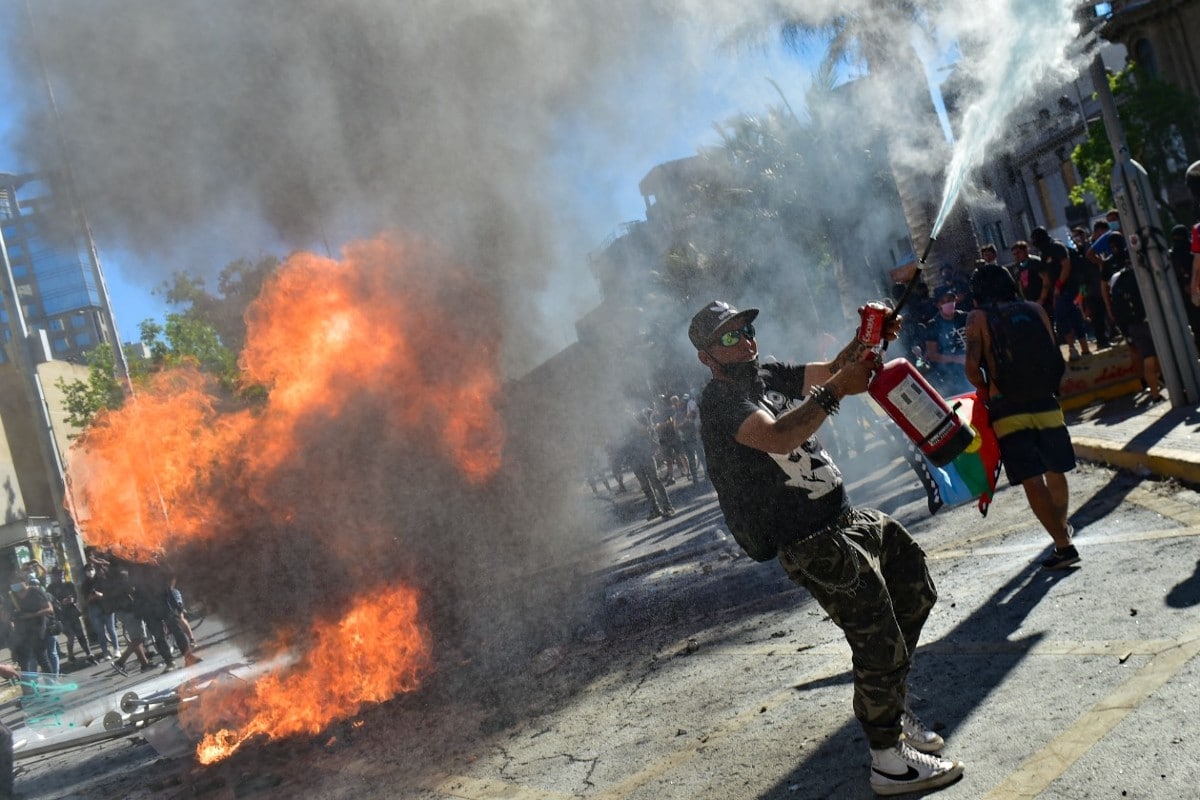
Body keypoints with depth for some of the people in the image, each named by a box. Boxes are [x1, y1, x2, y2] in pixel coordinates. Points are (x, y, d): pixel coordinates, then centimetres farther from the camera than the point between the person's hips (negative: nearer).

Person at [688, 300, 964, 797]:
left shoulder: (766, 376, 12)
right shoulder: (721, 401, -17)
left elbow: (828, 371, 11)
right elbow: (778, 437, -35)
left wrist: (867, 340, -7)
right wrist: (837, 390, -37)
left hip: (846, 518, 10)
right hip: (814, 544, -10)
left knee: (916, 593, 22)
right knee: (879, 642, -7)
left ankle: (890, 709, 35)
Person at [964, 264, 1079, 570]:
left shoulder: (978, 318, 1)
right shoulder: (1035, 309, 10)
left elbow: (972, 367, -9)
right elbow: (1057, 358, 10)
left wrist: (985, 389, 10)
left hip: (1008, 410, -4)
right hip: (1046, 403, 4)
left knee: (1032, 481, -3)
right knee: (1055, 471, 22)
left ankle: (1063, 545, -7)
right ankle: (1062, 526, 42)